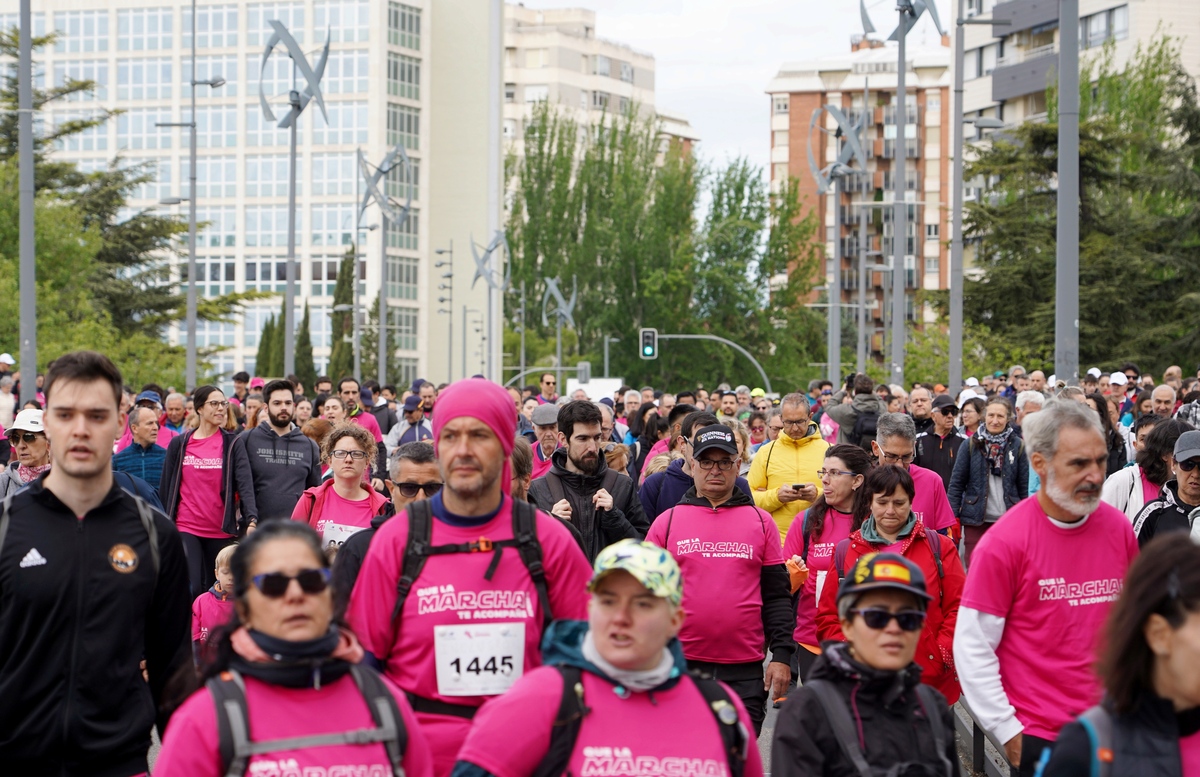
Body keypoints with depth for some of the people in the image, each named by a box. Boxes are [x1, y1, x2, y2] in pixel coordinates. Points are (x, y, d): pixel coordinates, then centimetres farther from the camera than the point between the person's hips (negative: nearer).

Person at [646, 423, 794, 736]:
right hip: (681, 666, 0)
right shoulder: (666, 522, 6)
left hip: (745, 670, 1)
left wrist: (782, 654, -2)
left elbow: (777, 595, 6)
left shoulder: (761, 522, 8)